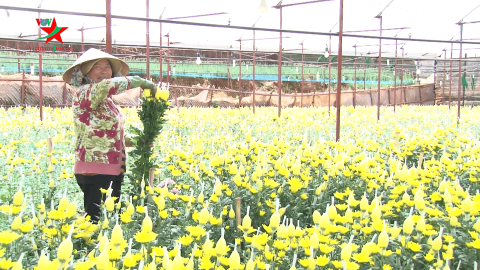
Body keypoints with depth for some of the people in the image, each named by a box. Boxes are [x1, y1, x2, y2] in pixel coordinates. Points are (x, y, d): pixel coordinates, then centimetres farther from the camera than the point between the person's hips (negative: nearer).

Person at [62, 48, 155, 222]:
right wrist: (140, 82, -17)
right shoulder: (84, 93, -9)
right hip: (95, 171, -9)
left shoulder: (106, 100, 16)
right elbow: (105, 85, -30)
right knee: (97, 221, -10)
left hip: (112, 171, 9)